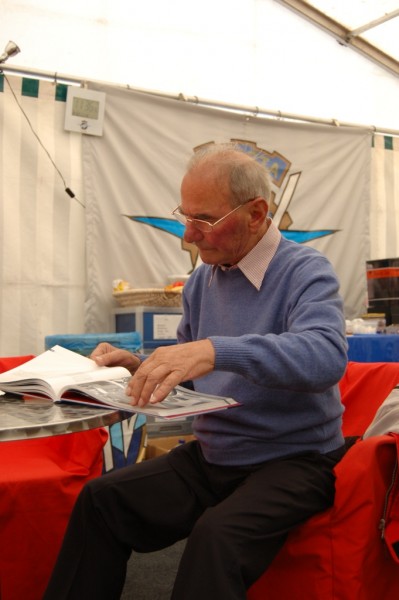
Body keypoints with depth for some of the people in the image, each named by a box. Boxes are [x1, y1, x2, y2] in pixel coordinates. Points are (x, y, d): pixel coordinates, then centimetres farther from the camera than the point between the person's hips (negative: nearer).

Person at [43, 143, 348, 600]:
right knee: (100, 500, -7)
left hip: (291, 461, -6)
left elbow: (327, 355, -32)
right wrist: (140, 367, -2)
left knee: (217, 536, -33)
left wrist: (218, 351, -44)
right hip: (210, 457, 6)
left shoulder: (305, 271, -12)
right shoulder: (202, 280, 8)